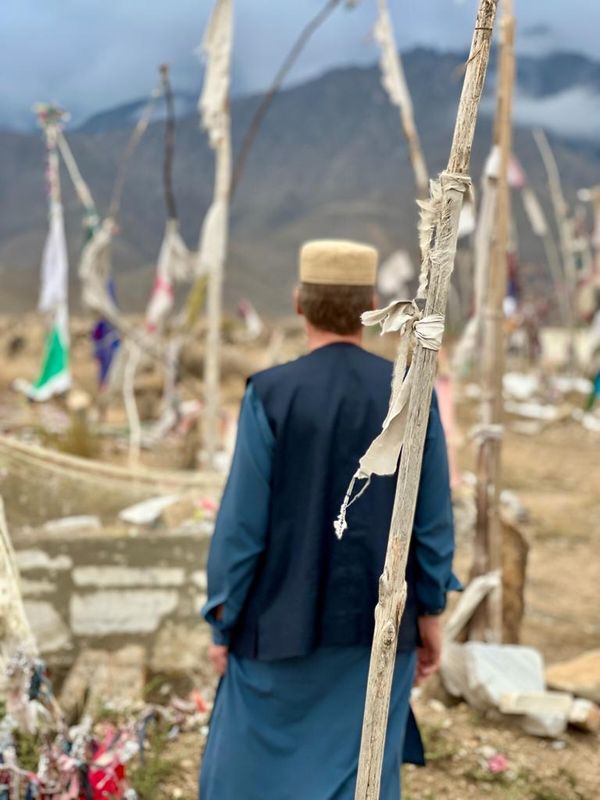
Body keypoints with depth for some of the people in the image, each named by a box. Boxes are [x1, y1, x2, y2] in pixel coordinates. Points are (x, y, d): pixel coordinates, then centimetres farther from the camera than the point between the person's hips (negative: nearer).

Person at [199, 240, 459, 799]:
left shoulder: (271, 395, -16)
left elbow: (242, 522, -13)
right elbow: (433, 519, -3)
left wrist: (222, 625, -1)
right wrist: (430, 615, 9)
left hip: (286, 620, -2)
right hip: (379, 618, 3)